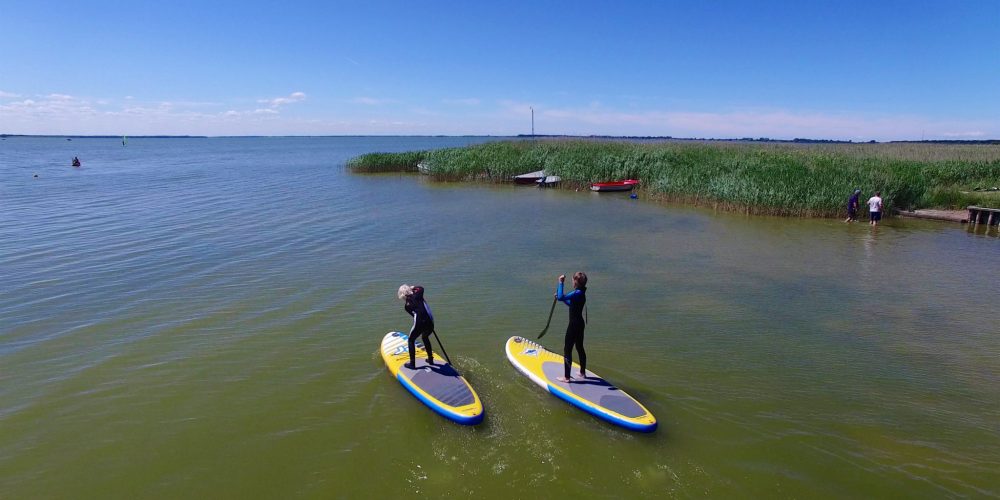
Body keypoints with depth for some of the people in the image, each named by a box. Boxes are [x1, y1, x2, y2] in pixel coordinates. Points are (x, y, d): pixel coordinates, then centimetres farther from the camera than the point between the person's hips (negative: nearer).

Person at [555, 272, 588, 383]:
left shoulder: (577, 293, -23)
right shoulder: (581, 293, 8)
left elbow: (560, 297, -33)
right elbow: (571, 304, 24)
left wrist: (561, 283, -26)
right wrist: (560, 297, 20)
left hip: (574, 325, -10)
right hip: (580, 323, 10)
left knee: (567, 350, -1)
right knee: (580, 348, 21)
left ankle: (566, 377, 4)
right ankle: (583, 372, 34)